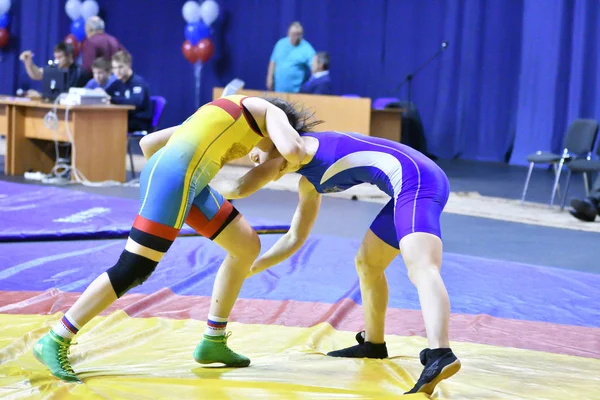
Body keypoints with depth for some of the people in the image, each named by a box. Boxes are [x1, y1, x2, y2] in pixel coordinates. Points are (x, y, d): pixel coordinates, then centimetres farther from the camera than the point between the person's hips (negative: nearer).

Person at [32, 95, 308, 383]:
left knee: (248, 246, 15)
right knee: (132, 271, -10)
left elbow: (148, 143, 32)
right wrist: (300, 149, 17)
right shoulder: (271, 112, 14)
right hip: (173, 176, -10)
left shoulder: (220, 117, 35)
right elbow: (292, 151, -8)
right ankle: (54, 343, -3)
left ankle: (213, 342, 19)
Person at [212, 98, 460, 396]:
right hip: (410, 186, 10)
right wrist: (252, 267, 35)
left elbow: (241, 189, -3)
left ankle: (440, 356, -53)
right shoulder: (309, 182, 26)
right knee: (367, 264, 26)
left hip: (415, 179, -10)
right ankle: (373, 344, 43)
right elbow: (295, 238, 35)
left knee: (421, 268, -31)